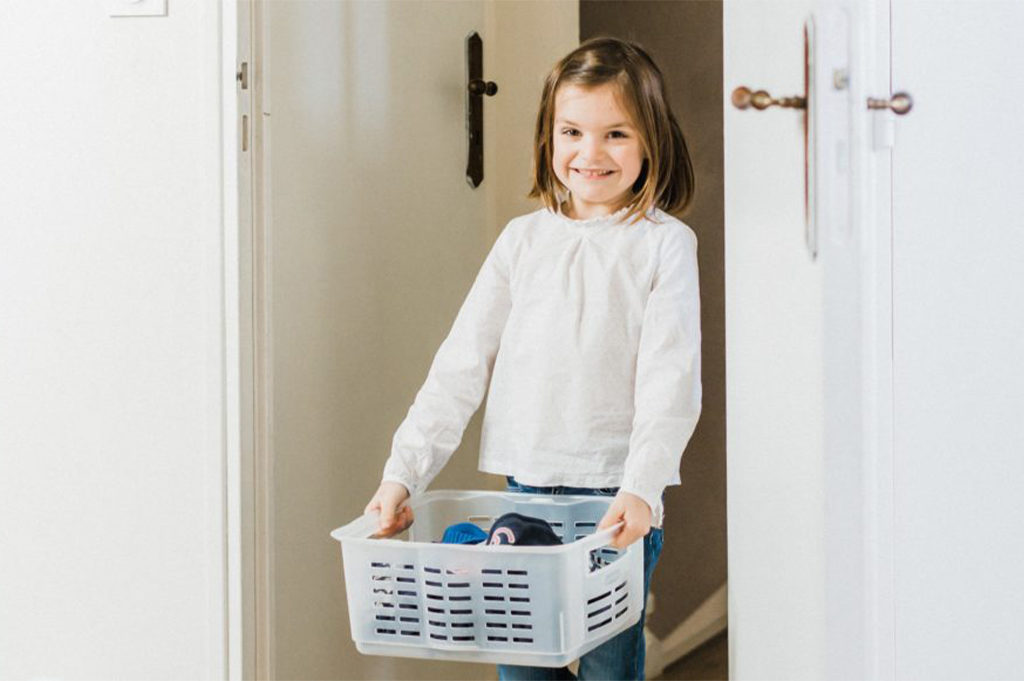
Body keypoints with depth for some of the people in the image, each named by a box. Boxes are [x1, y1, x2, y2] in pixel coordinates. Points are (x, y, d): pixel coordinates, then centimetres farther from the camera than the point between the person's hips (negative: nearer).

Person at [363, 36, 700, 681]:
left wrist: (642, 487, -22)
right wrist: (402, 473, 0)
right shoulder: (524, 239, 8)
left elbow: (671, 379, -9)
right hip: (528, 486, 4)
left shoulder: (664, 243, -3)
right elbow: (461, 365, 7)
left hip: (619, 493, -3)